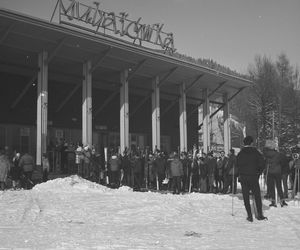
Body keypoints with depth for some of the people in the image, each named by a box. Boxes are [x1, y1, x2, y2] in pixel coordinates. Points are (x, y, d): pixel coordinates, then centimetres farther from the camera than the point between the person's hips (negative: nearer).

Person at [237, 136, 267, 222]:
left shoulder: (240, 153, 0)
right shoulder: (255, 152, -3)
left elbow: (238, 166, -1)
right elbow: (262, 163, -5)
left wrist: (241, 174, 11)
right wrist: (258, 173, 6)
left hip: (243, 177, 1)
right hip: (253, 177, -1)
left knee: (246, 197, 5)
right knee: (257, 196, 10)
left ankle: (249, 216, 3)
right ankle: (260, 215, 10)